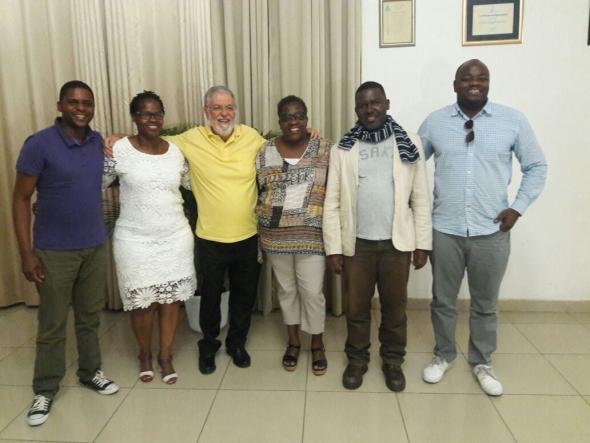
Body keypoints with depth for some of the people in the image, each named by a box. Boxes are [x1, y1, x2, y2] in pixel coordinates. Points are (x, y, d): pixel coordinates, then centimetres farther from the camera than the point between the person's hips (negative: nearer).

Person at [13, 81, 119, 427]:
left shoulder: (99, 142, 2)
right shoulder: (39, 145, -12)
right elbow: (21, 199, -10)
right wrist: (26, 253, -14)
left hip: (96, 246, 4)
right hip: (54, 251, -4)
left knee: (91, 316, 17)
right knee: (53, 324, 8)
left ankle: (90, 372, 35)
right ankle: (45, 389, 26)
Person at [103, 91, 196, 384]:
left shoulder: (175, 151, 2)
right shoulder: (119, 149, -8)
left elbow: (192, 183, 16)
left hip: (176, 238, 3)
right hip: (135, 240, -2)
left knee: (172, 299, 10)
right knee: (143, 302, 7)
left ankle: (166, 355, 30)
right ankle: (144, 354, 34)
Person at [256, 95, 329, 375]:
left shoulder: (324, 151, -4)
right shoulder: (265, 153, 1)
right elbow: (256, 194, 7)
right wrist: (258, 233, 5)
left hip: (311, 236, -2)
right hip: (275, 236, 2)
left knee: (312, 291, 4)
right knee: (286, 289, 15)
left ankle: (317, 344, 26)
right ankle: (293, 341, 33)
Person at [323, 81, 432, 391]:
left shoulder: (410, 144, 0)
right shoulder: (342, 150, 0)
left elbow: (421, 199, 1)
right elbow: (332, 203, -1)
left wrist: (423, 243, -2)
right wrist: (333, 248, -5)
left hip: (397, 243, 0)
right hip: (356, 244, 0)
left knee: (395, 307, 14)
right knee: (356, 307, 13)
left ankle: (393, 361, 34)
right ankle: (357, 359, 34)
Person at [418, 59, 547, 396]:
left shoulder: (513, 120, -2)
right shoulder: (434, 122, 1)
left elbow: (537, 166, 5)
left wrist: (518, 207, -5)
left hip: (492, 231, 0)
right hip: (445, 230, 1)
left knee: (486, 303, 14)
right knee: (443, 300, 13)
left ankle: (482, 362, 35)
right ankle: (443, 355, 35)